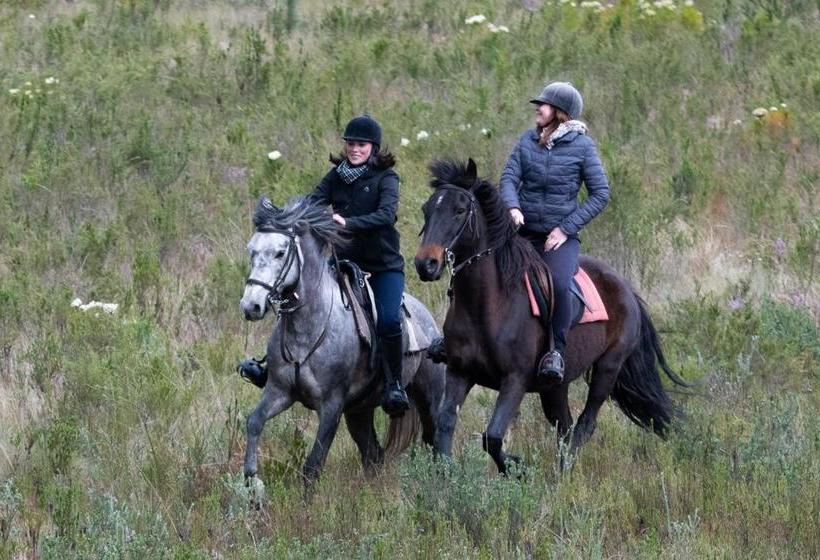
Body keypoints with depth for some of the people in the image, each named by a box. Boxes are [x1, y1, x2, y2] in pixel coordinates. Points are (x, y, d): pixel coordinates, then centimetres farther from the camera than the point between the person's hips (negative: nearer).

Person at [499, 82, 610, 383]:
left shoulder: (582, 146, -2)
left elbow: (601, 193, -3)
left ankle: (557, 351, -22)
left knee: (558, 284, -32)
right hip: (523, 232, 5)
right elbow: (509, 177, 1)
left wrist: (566, 228, -11)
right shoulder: (528, 140, 8)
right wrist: (512, 207, -21)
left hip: (561, 237, -5)